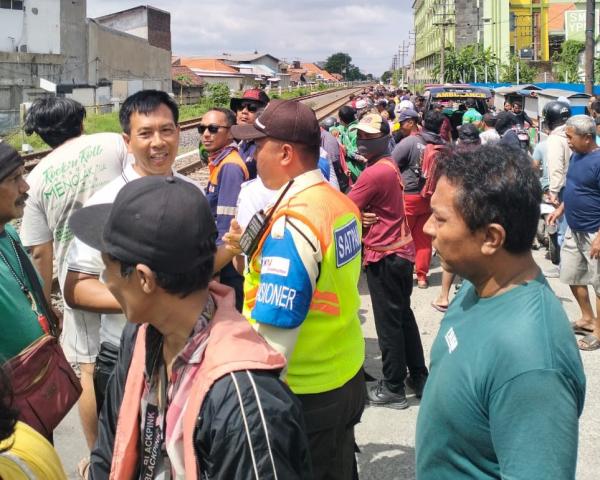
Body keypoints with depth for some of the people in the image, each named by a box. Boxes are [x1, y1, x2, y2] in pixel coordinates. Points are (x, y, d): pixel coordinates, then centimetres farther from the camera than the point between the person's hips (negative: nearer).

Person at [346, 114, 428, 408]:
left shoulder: (374, 173, -20)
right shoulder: (390, 165, 9)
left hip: (383, 255, -9)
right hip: (401, 250, 9)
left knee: (388, 323, 0)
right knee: (404, 317, 18)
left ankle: (393, 389, 10)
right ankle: (419, 378, 27)